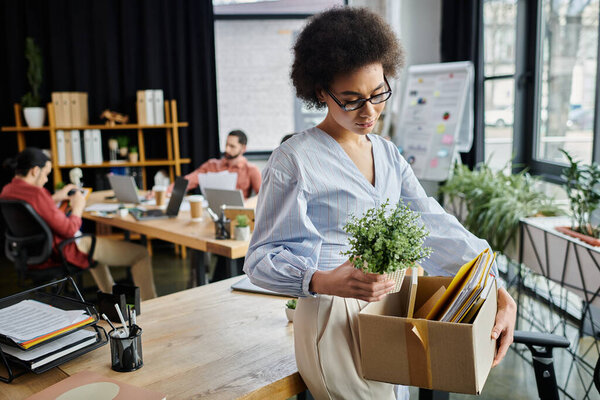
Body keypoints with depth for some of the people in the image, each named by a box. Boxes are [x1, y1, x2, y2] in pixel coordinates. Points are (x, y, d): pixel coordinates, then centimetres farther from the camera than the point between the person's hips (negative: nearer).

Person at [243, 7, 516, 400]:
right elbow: (262, 258, -15)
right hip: (333, 320, -6)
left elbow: (434, 224, -2)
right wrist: (323, 282, -34)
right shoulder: (294, 161, -14)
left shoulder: (388, 155, 6)